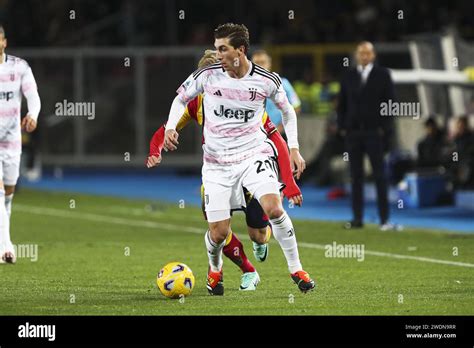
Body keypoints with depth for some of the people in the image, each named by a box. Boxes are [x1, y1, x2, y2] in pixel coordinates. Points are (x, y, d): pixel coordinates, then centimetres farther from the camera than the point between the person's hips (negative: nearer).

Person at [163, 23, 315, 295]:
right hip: (217, 162, 1)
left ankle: (296, 269, -9)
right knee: (219, 234, -2)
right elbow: (181, 98, 10)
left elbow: (287, 110, 11)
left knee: (274, 208, -26)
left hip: (253, 154, -1)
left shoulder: (267, 80, -7)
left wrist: (294, 148, 5)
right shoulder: (207, 75, -8)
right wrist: (171, 127, -7)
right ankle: (215, 268, 33)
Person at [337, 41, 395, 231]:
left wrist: (384, 128, -8)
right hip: (353, 133, 3)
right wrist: (342, 126, 3)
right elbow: (342, 103, 13)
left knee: (379, 176, -3)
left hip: (375, 132, -3)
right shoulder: (348, 76, 11)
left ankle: (384, 219, -3)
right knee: (356, 177, 4)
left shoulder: (382, 75, 3)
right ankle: (357, 218, 6)